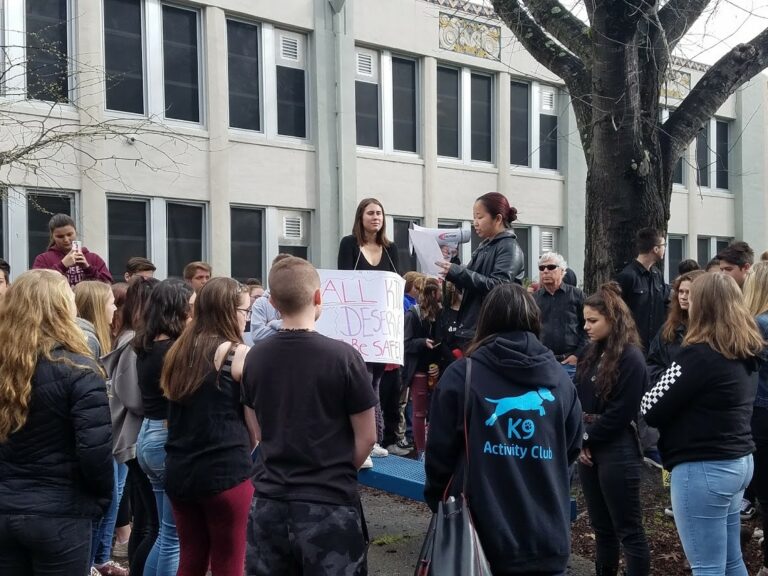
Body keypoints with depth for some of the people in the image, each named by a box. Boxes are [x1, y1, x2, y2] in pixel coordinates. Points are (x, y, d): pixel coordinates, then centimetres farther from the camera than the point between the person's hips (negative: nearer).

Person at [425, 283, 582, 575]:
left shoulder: (462, 374, -9)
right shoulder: (560, 379, 1)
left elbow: (439, 451, -6)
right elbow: (571, 450, 11)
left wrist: (437, 501, 12)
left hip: (478, 532, -2)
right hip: (546, 536, 2)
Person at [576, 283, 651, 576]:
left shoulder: (631, 357, -13)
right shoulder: (591, 352, 9)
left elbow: (621, 412, -16)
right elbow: (578, 399, 10)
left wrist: (587, 437, -7)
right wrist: (580, 440, -3)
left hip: (617, 452, -7)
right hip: (589, 449, 8)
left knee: (628, 530, 1)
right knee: (601, 526, 17)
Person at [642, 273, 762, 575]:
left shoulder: (700, 355, -19)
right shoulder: (745, 352, 7)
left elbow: (651, 408, -14)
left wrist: (666, 381, 5)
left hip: (703, 469, -9)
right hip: (739, 462, 9)